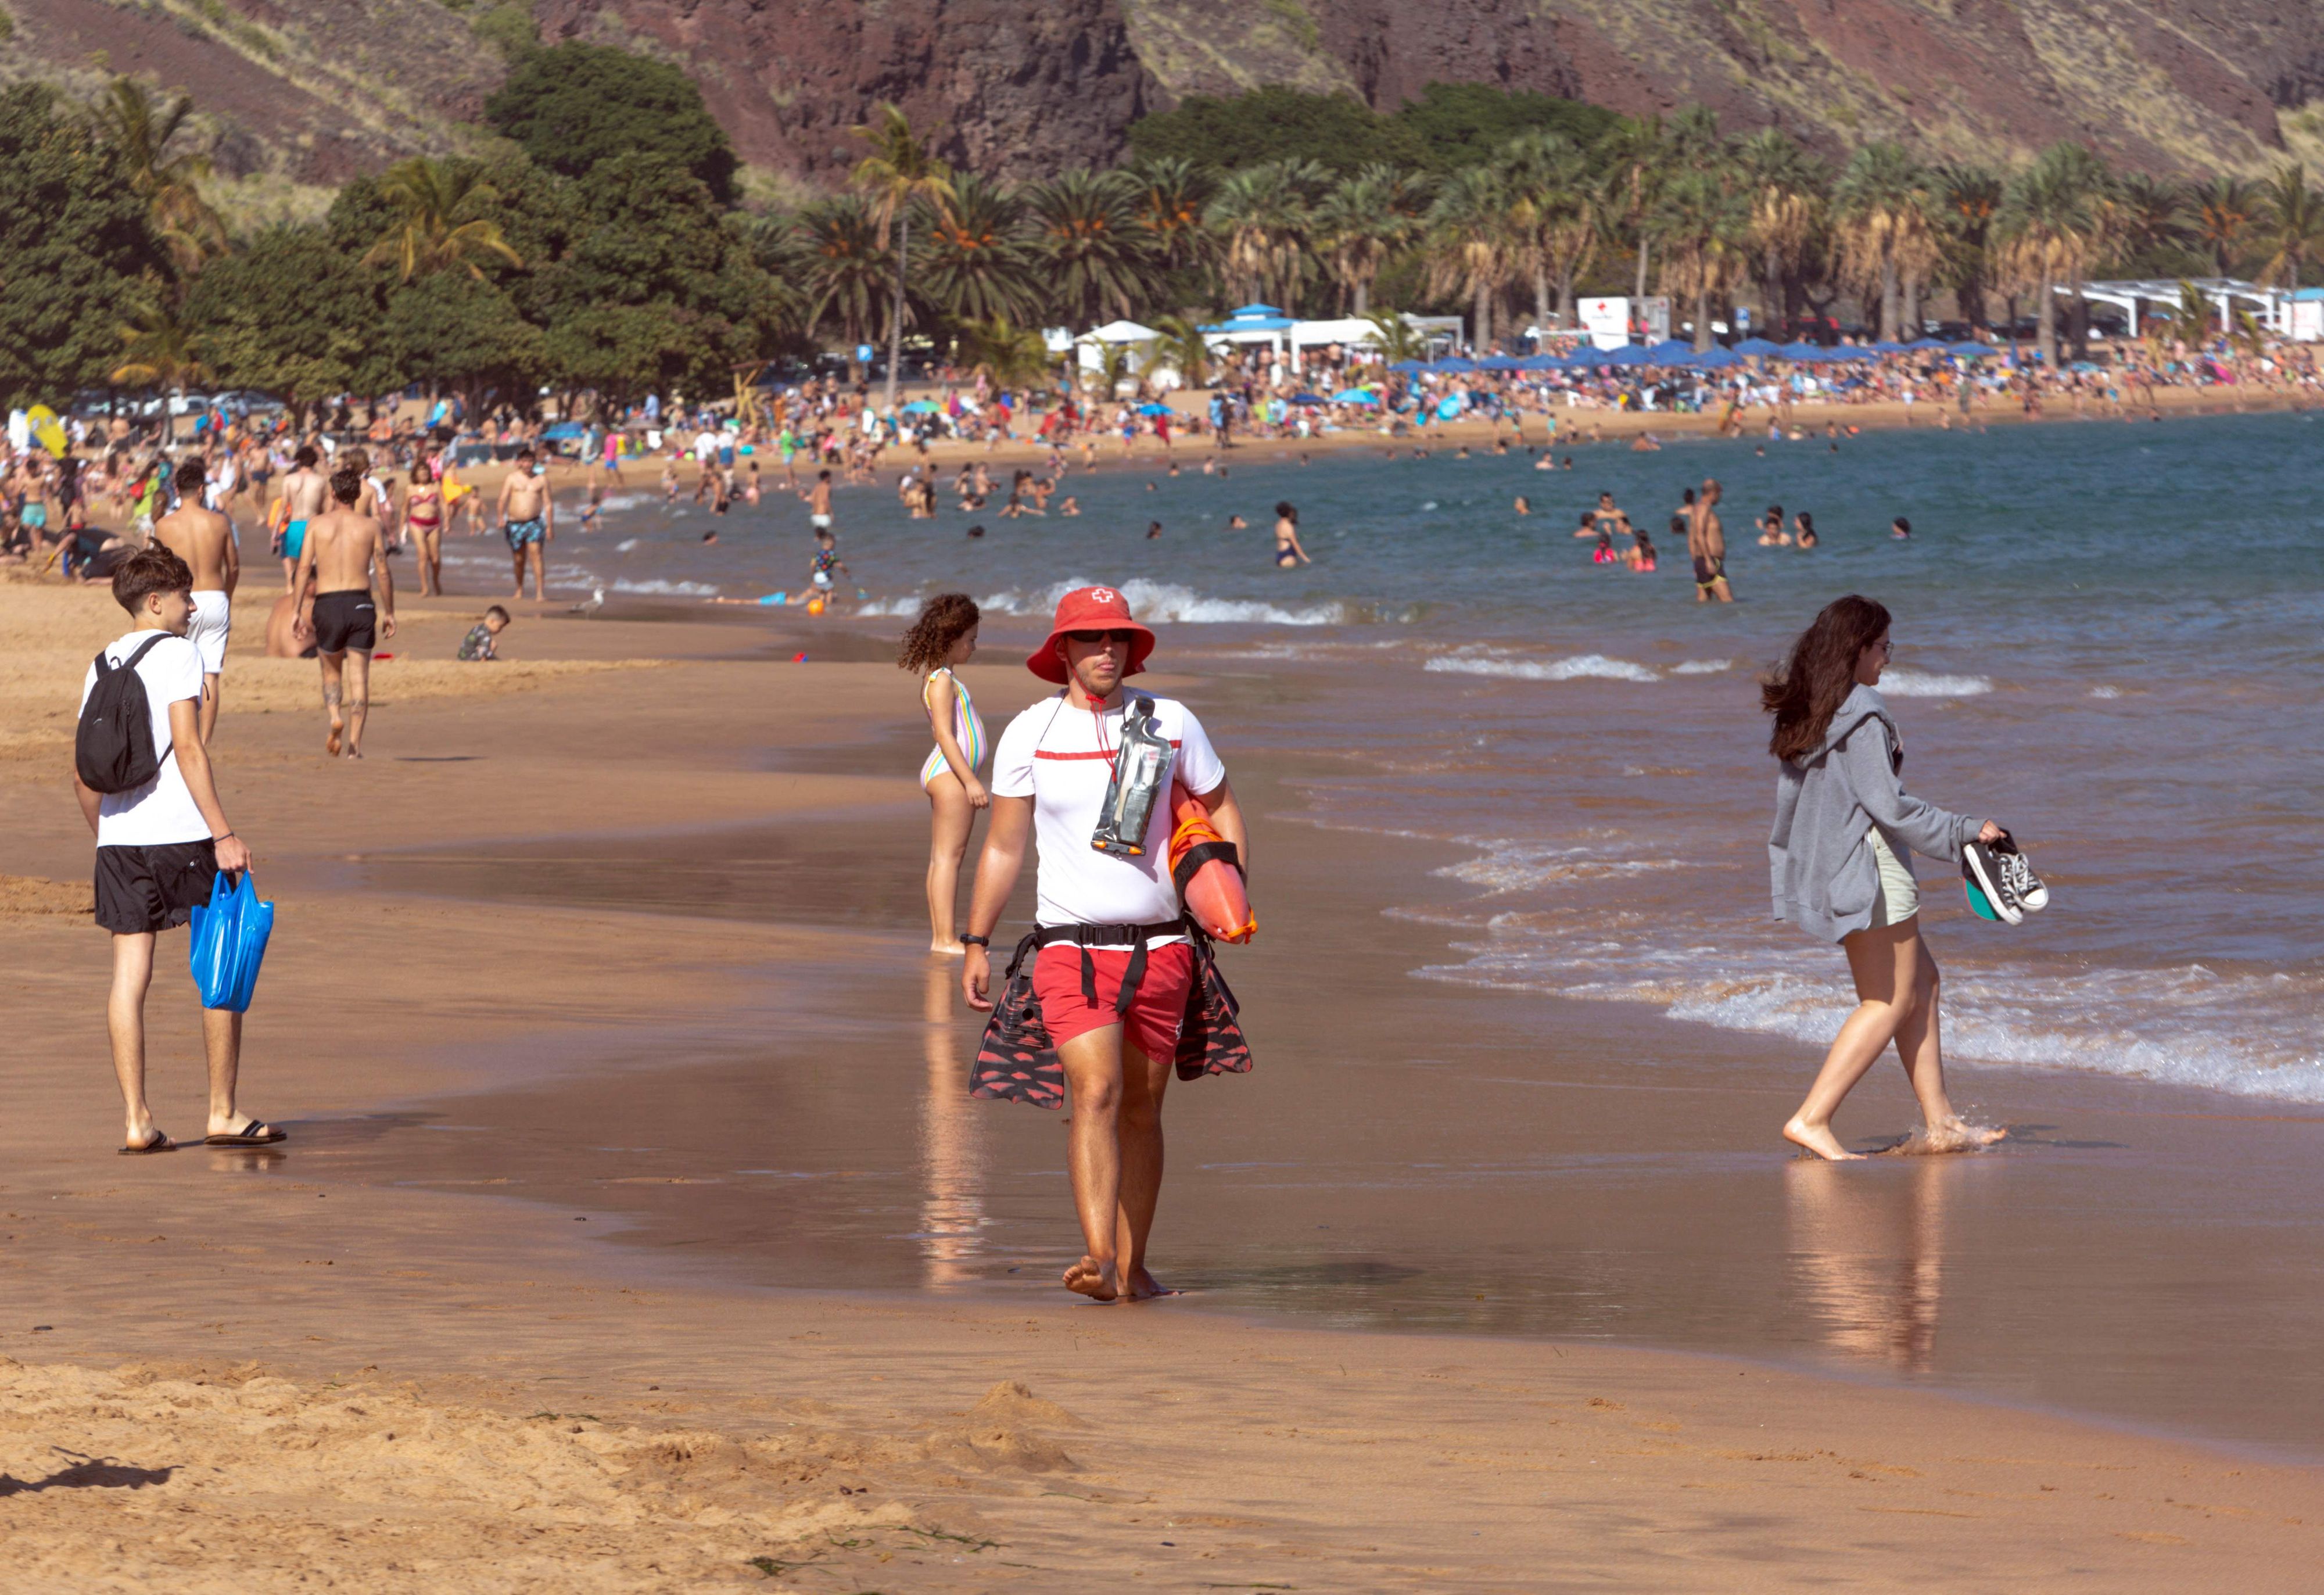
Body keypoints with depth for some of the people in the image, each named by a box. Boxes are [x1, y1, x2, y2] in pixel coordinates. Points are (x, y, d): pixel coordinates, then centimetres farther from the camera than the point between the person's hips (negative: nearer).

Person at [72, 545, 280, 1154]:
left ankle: (136, 1121, 1)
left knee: (129, 977, 4)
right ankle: (224, 1113, 7)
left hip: (119, 835, 6)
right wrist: (224, 834, -15)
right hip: (180, 831, -6)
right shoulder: (177, 652, -6)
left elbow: (84, 774, 14)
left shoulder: (101, 665, 14)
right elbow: (187, 747, -15)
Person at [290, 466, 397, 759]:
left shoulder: (317, 524, 2)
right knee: (358, 676, 5)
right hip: (361, 602, 0)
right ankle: (355, 742, 0)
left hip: (328, 604, 0)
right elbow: (383, 572, 3)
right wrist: (389, 612, 12)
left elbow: (304, 568, -4)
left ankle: (336, 717, -9)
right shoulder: (370, 526, 4)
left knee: (331, 672, 18)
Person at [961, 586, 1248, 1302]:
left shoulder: (1172, 723, 5)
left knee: (1141, 1108, 8)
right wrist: (976, 944, 4)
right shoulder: (1029, 734, 1)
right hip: (1071, 947, -2)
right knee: (1097, 1094, -19)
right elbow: (1003, 846, 8)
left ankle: (1132, 1267, 18)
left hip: (1160, 948, 2)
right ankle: (1099, 1259, -29)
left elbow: (1222, 811, 17)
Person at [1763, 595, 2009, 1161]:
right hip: (1868, 862, -9)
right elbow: (1888, 804, -19)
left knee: (1921, 982, 16)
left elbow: (1790, 798, 14)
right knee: (1891, 1002, -1)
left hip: (1824, 864, 9)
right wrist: (1966, 833, -11)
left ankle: (1941, 1122, 15)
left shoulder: (1802, 713, 9)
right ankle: (1813, 1118, -8)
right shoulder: (1862, 713, -17)